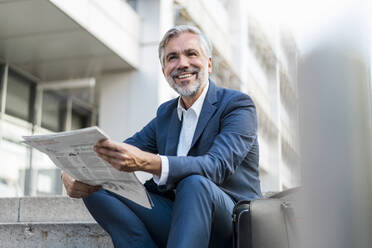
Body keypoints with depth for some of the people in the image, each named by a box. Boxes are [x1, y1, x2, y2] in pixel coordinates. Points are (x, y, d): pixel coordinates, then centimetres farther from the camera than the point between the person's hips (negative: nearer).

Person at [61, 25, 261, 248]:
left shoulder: (238, 105, -5)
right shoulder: (166, 113, 16)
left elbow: (218, 166, -24)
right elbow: (116, 156, 8)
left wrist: (146, 162, -40)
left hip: (232, 223, -5)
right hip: (177, 217, 6)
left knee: (195, 183, -37)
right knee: (97, 188, -11)